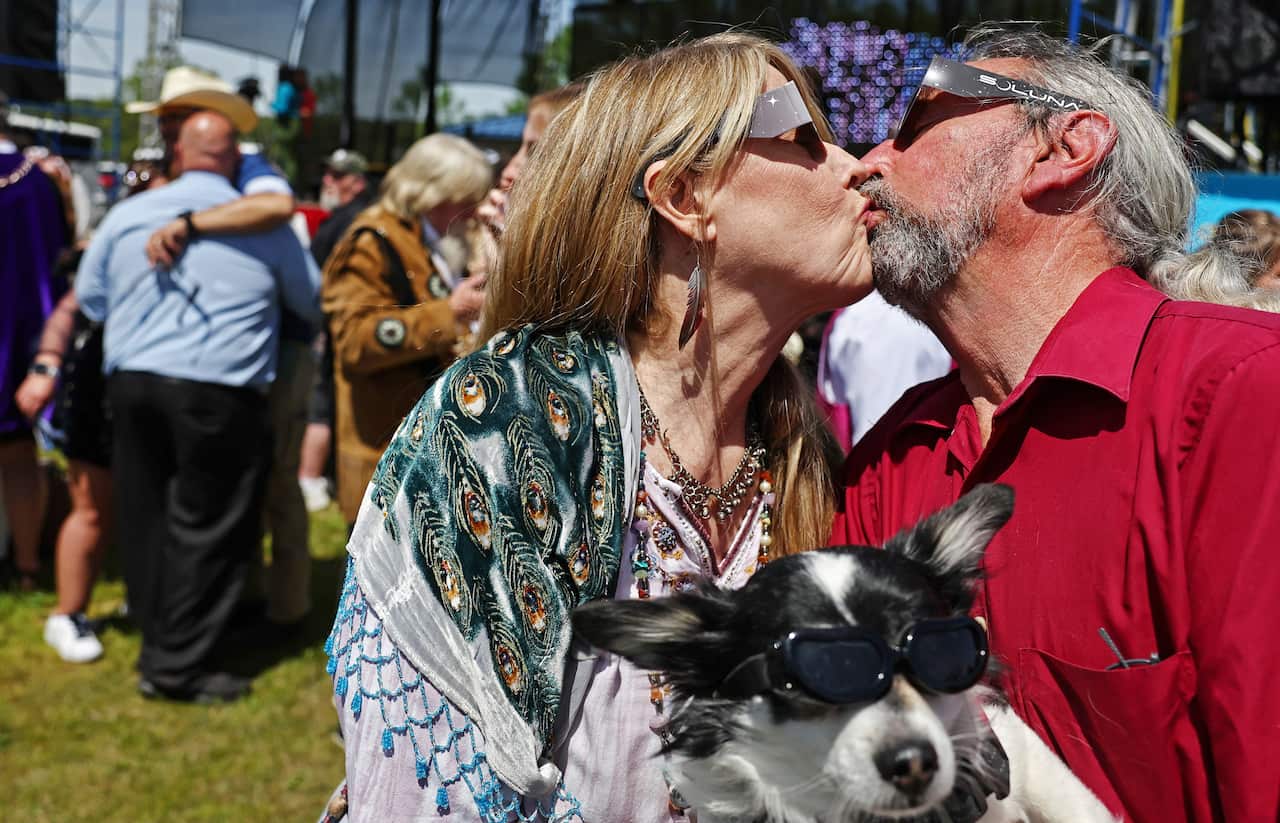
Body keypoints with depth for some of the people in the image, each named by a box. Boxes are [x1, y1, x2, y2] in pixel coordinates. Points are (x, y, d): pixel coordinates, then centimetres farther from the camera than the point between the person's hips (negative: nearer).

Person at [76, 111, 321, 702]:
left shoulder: (128, 214, 6)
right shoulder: (265, 225, -1)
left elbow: (89, 298, 14)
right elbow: (314, 303, 10)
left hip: (131, 384, 4)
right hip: (218, 394, -4)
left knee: (146, 521, 14)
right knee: (205, 532, 3)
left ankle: (157, 644, 24)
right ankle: (177, 667, 7)